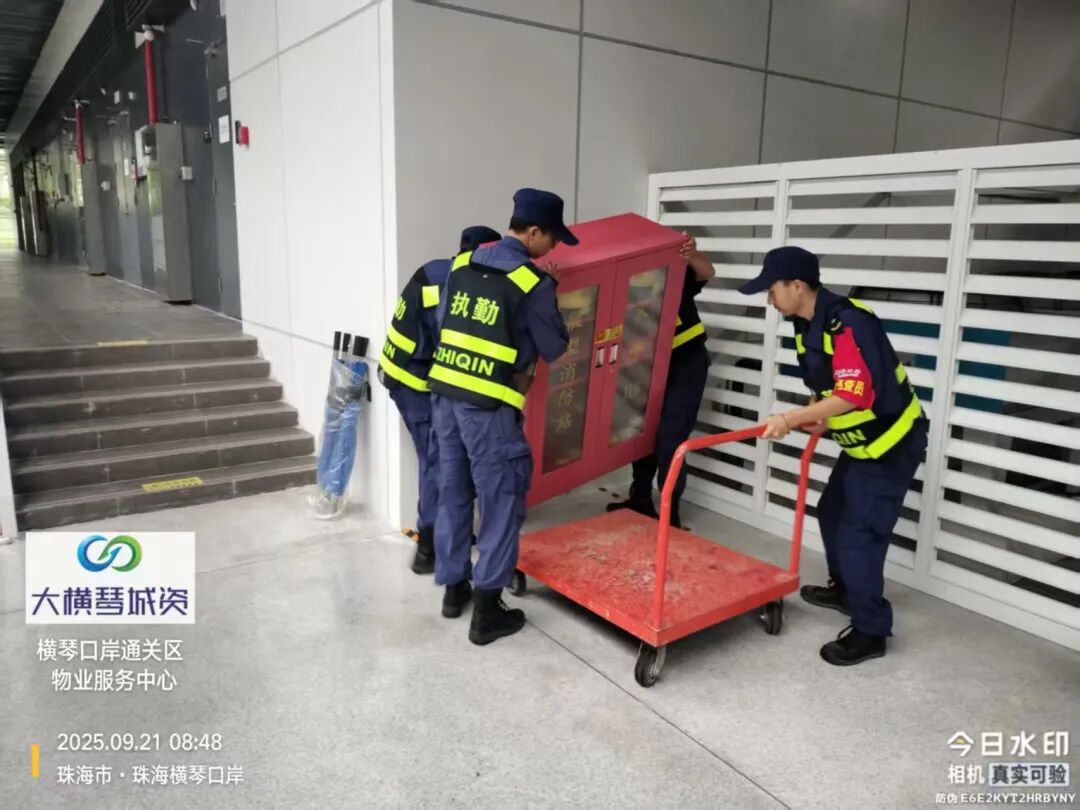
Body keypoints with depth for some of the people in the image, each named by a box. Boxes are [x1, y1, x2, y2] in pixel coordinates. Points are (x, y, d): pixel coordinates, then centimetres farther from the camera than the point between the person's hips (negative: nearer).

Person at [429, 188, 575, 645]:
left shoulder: (463, 264, 9)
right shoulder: (533, 283, -10)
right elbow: (555, 349, -1)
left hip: (444, 393, 7)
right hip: (488, 406, -7)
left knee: (453, 492, 18)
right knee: (502, 501, 5)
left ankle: (454, 587, 32)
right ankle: (487, 612, 10)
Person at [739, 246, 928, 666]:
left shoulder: (849, 324, -28)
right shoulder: (807, 325, 2)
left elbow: (851, 397, -34)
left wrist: (791, 419, -34)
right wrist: (816, 414, -6)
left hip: (892, 443, -10)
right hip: (862, 443, 10)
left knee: (858, 533, -7)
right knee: (832, 512, 21)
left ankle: (870, 631, 7)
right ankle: (844, 589, 41)